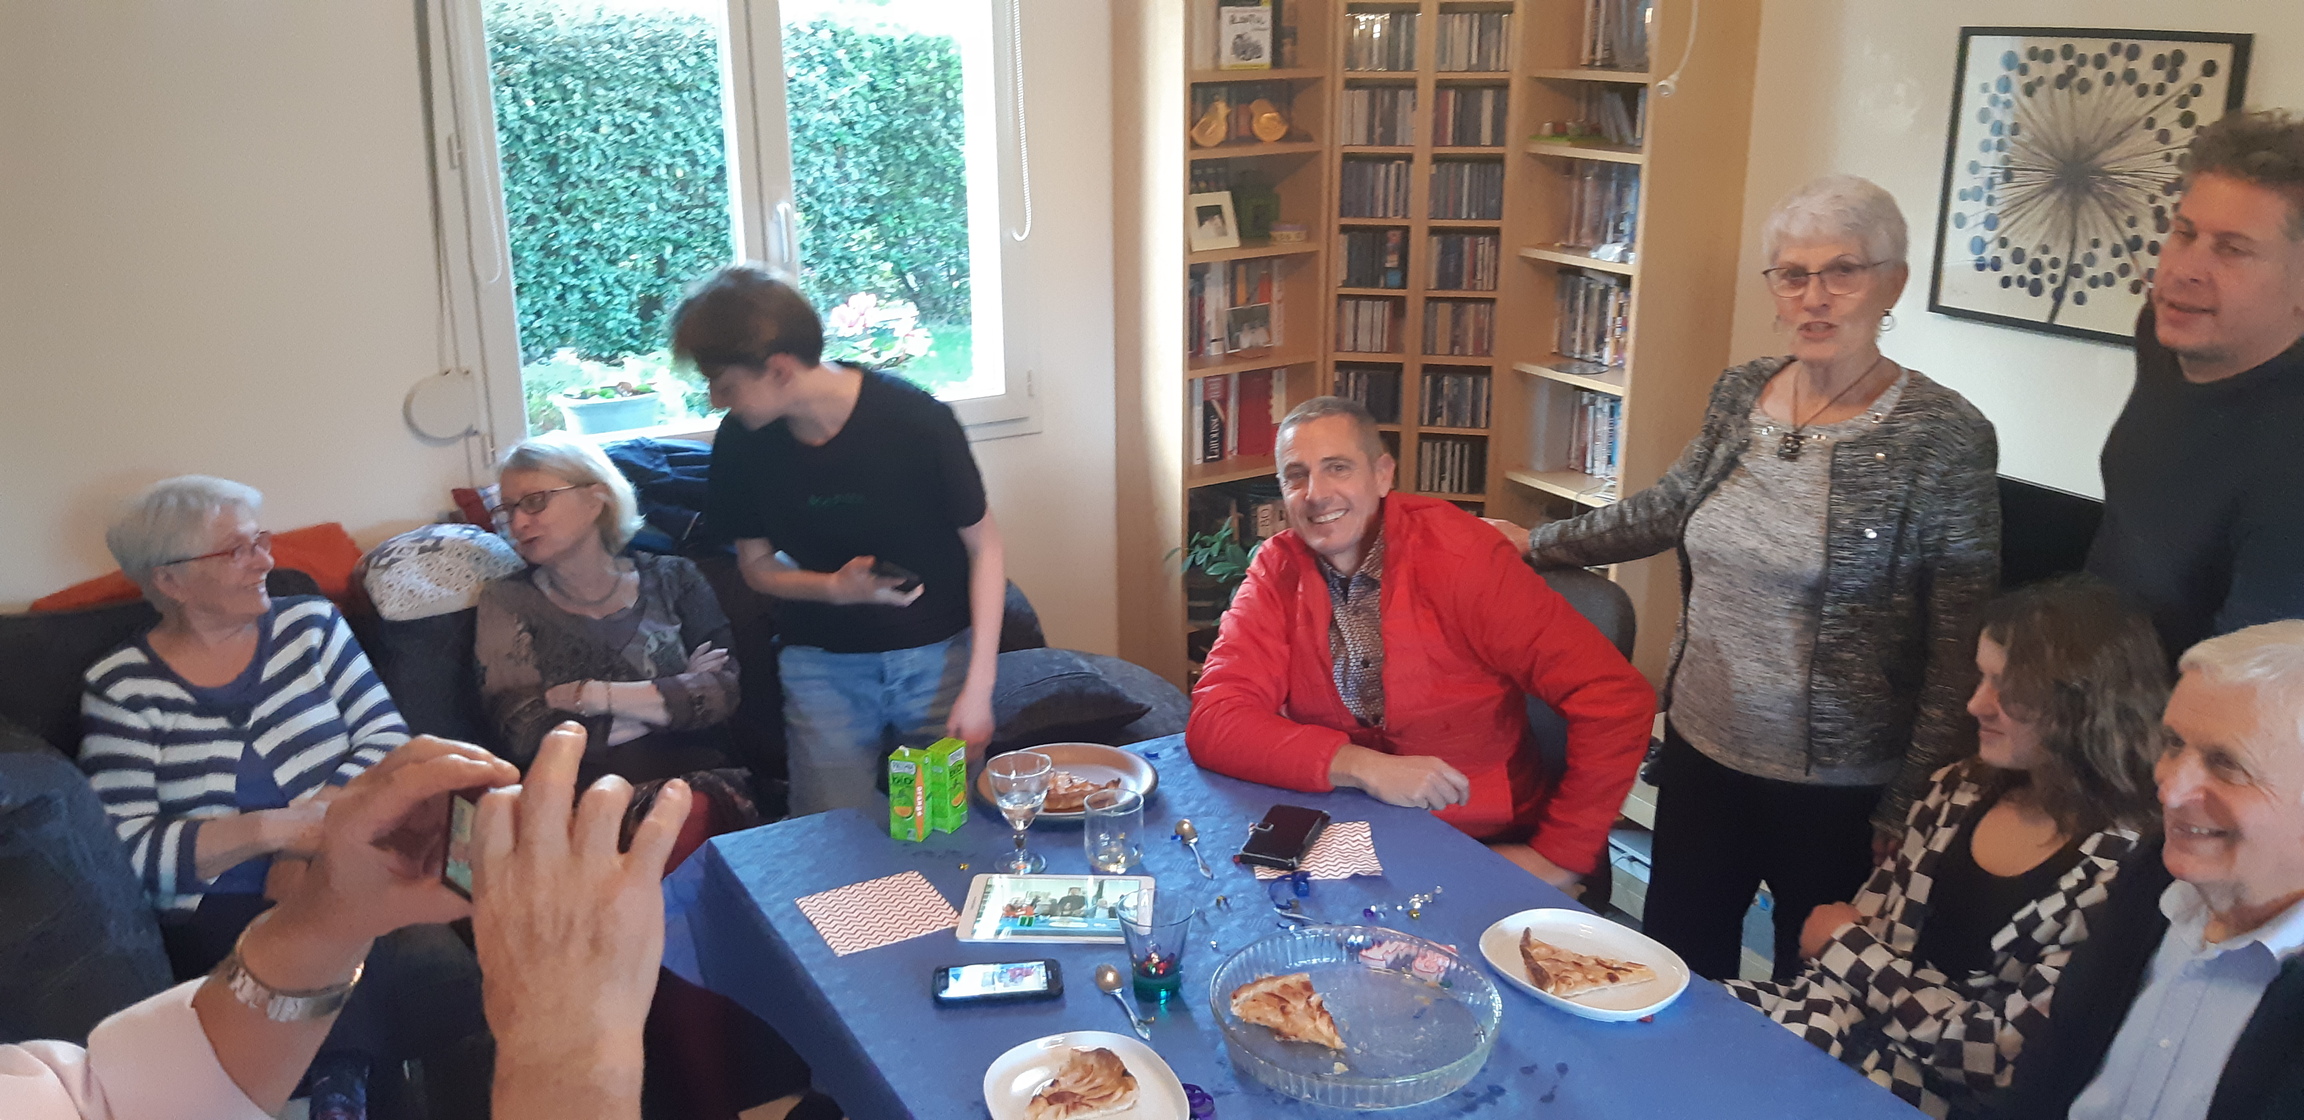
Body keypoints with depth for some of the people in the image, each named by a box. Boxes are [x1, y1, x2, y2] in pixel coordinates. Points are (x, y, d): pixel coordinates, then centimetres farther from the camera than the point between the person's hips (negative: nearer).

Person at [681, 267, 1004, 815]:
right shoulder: (741, 442, -9)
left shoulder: (917, 420, -19)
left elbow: (983, 545, -10)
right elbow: (757, 565, 5)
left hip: (938, 653, -2)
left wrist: (978, 688, -14)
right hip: (823, 663, 2)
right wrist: (834, 587, -18)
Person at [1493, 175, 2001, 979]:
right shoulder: (1740, 393, 1)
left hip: (1836, 791, -5)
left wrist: (1904, 814, -12)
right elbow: (1669, 506, 19)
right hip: (1701, 750, 5)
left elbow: (1960, 657, -13)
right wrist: (1538, 542, 24)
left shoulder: (1945, 437, -15)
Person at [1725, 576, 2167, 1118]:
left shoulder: (2122, 872, -18)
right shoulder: (1962, 788, 3)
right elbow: (1869, 923, 8)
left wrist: (1846, 947, -9)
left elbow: (2007, 1056, -17)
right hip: (1859, 1026, 6)